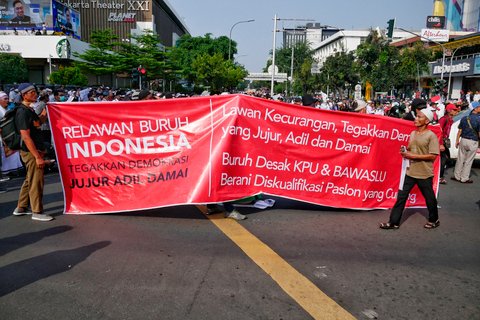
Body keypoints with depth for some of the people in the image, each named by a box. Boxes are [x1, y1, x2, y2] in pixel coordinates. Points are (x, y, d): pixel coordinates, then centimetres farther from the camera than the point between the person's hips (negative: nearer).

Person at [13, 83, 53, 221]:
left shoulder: (29, 110, 12)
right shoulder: (23, 112, -17)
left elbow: (38, 123, 31)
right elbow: (26, 137, -22)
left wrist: (45, 111, 18)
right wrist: (37, 156, -22)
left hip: (35, 150, 10)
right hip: (31, 152, -10)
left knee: (30, 180, 18)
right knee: (37, 181, -3)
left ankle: (21, 207, 31)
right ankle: (37, 212, 7)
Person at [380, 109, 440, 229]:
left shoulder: (431, 136, -12)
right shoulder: (413, 134, 10)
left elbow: (433, 156, -17)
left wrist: (413, 156, -20)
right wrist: (405, 152, -1)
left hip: (424, 174, -6)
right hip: (410, 172, 6)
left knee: (429, 198, 11)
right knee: (401, 196, 4)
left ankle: (434, 220, 34)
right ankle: (394, 222, 10)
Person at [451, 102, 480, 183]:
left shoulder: (464, 118, 4)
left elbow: (460, 131, 6)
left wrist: (457, 141, 13)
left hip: (463, 140, 4)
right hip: (473, 142, -4)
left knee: (460, 159, 11)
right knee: (469, 161, 5)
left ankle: (457, 176, 18)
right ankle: (464, 178, 12)